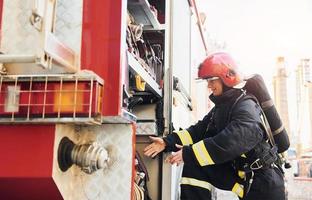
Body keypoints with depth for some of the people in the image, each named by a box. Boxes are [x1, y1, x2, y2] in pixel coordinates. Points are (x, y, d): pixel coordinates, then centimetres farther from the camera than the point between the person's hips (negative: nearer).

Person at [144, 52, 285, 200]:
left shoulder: (246, 107, -18)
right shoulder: (221, 107, 9)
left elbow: (229, 143, -30)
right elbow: (199, 130, 2)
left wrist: (189, 153, -28)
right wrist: (168, 142, -10)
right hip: (238, 171, 6)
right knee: (194, 165, -5)